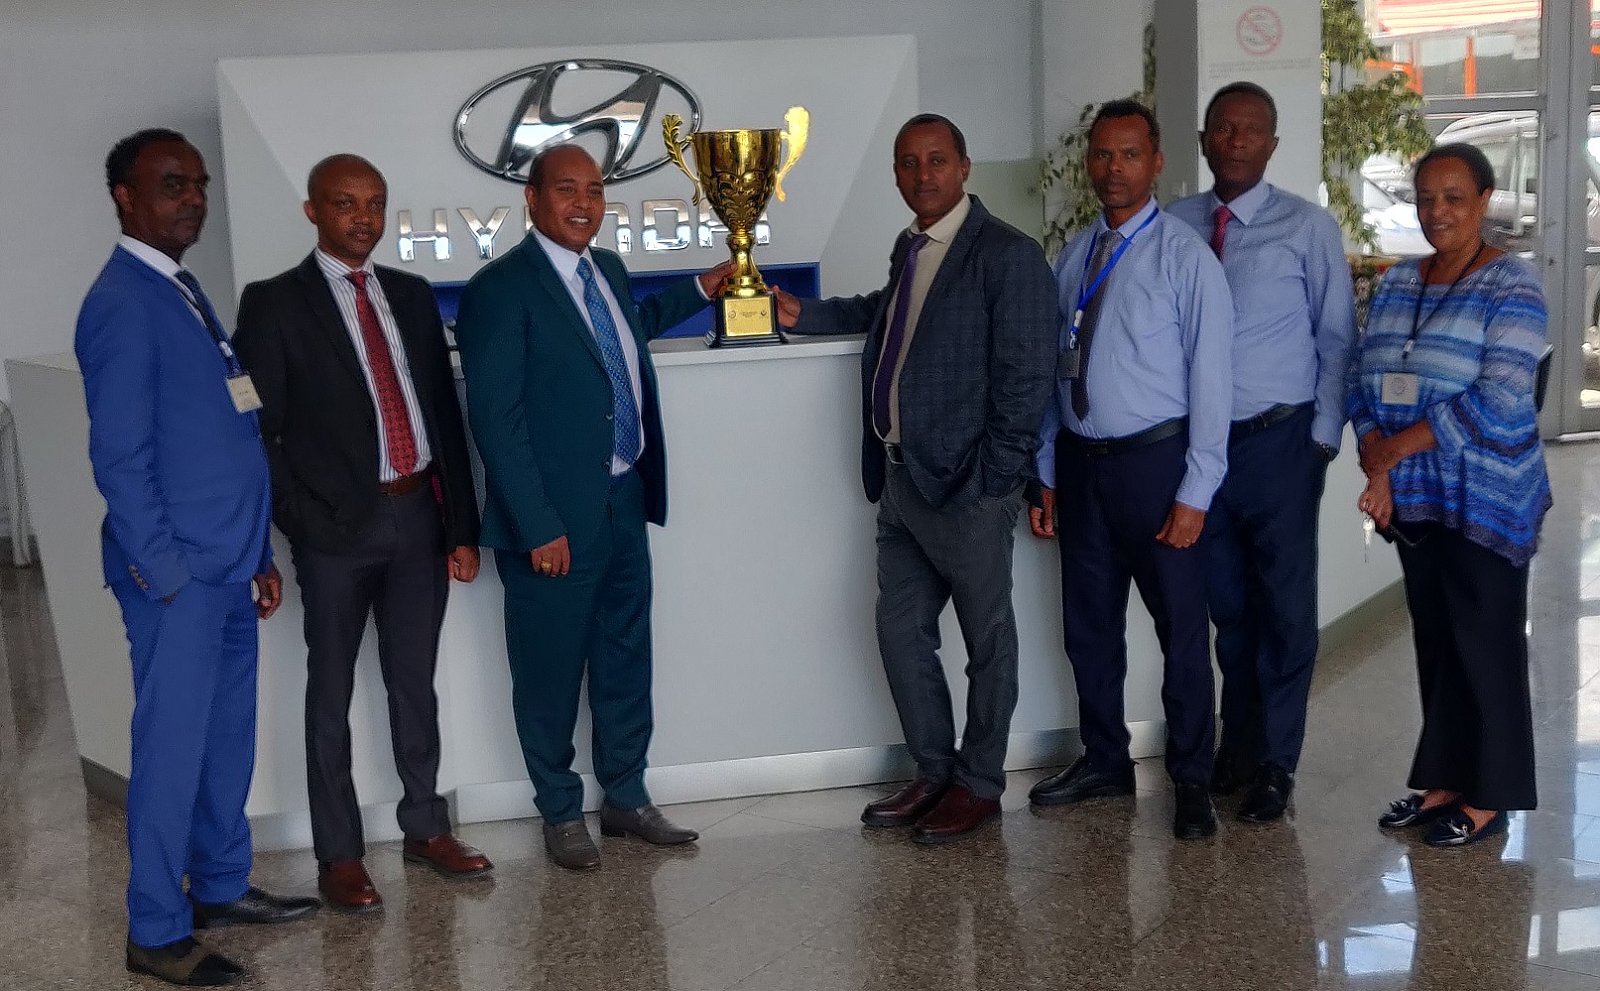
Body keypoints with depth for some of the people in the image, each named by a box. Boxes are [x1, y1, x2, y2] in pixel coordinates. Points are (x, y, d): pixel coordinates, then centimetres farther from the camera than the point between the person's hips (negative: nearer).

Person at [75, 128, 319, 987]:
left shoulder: (184, 292, 15)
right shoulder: (122, 303, -12)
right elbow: (119, 458, -15)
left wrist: (256, 555, 16)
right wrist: (167, 571, -15)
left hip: (227, 569, 8)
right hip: (176, 573, -8)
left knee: (229, 737, 16)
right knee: (173, 747, 0)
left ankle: (222, 886, 31)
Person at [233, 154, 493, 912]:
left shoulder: (412, 296, 10)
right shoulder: (274, 303, -4)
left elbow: (445, 411, 10)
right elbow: (259, 430, -6)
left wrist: (461, 524, 6)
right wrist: (304, 524, -11)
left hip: (419, 515, 4)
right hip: (337, 527, -4)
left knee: (415, 683, 15)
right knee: (332, 693, 7)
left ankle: (425, 828, 29)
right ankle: (338, 855, 18)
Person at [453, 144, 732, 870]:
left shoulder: (608, 268, 10)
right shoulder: (500, 289, -13)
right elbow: (496, 421, -17)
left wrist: (699, 290, 29)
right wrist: (540, 528, -19)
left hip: (625, 503, 7)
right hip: (554, 518, -7)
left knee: (626, 658, 16)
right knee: (551, 671, 7)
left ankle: (625, 797, 31)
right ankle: (560, 812, 24)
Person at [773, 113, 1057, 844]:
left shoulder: (1007, 256, -13)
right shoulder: (909, 248, 12)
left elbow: (1025, 379, -15)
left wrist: (989, 479, -16)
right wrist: (805, 314, 25)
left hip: (966, 490, -8)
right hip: (902, 479, 8)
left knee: (987, 641, 8)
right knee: (902, 632, 14)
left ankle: (979, 785, 22)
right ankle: (933, 774, 29)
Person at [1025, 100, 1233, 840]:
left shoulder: (1184, 256, -8)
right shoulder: (1073, 257, 8)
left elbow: (1210, 377, -10)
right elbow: (1055, 371, 12)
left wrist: (1195, 493, -13)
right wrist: (1047, 475, 10)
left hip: (1154, 460, -5)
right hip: (1080, 461, 5)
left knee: (1180, 627, 5)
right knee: (1089, 623, 15)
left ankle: (1191, 781, 20)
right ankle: (1104, 760, 33)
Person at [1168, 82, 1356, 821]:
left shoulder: (1308, 228, -3)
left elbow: (1337, 339, -1)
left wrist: (1323, 436, -6)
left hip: (1280, 443, -3)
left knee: (1284, 608, 4)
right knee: (1227, 606, 15)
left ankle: (1275, 764, 18)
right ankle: (1237, 746, 31)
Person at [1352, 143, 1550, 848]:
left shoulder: (1511, 287, -9)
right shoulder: (1396, 284, 10)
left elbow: (1499, 399, -19)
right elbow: (1365, 380, 7)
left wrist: (1397, 445, -16)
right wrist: (1379, 469, -7)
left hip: (1487, 501, -6)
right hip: (1415, 499, 6)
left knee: (1486, 645, 3)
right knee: (1434, 642, 13)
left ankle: (1488, 799, 14)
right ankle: (1442, 782, 24)